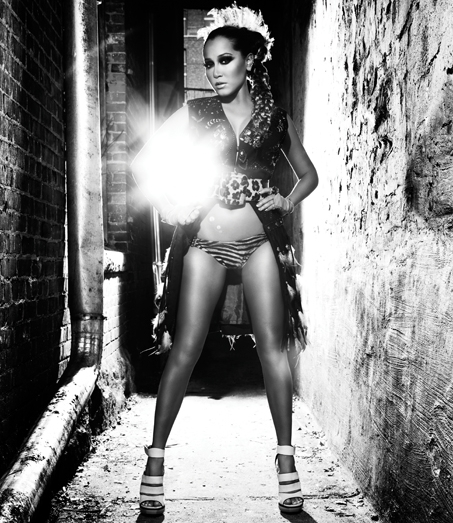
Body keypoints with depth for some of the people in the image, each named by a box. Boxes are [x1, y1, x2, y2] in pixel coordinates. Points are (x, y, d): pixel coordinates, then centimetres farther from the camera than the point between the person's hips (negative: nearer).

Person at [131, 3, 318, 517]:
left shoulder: (275, 118, 9)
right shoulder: (195, 113, 5)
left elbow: (308, 174, 20)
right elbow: (143, 162, 6)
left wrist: (287, 202, 2)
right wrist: (168, 205, -5)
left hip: (260, 243, 1)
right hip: (205, 244, -1)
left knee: (273, 347, -2)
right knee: (184, 350, -5)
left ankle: (285, 459, 6)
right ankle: (155, 459, 3)